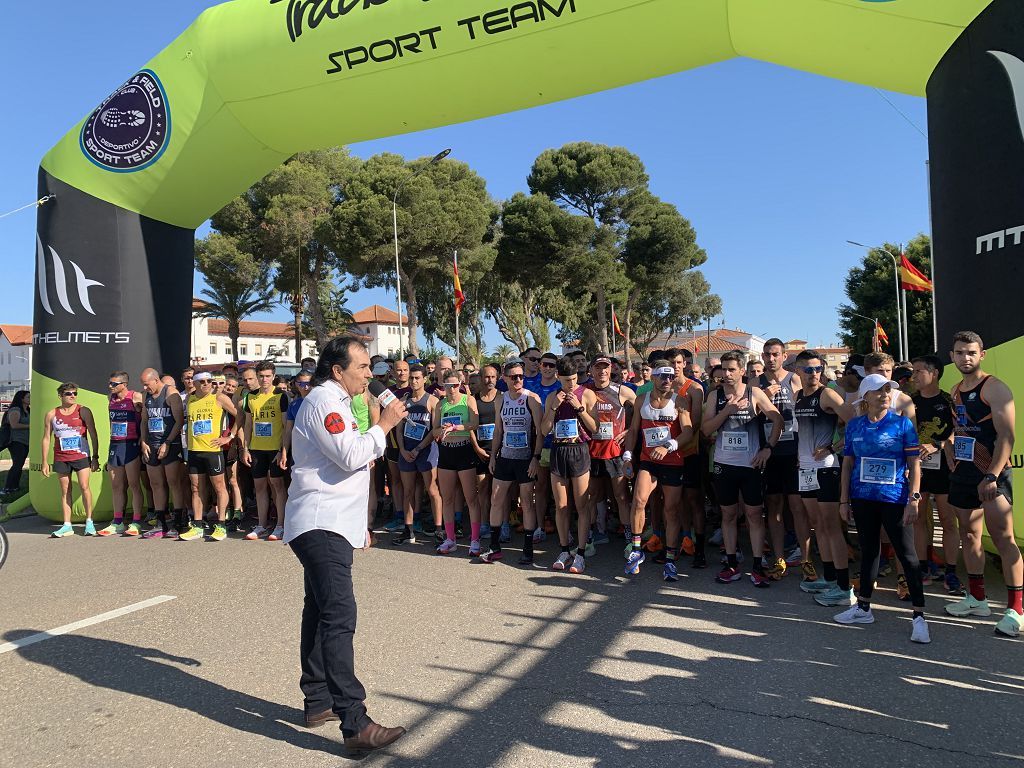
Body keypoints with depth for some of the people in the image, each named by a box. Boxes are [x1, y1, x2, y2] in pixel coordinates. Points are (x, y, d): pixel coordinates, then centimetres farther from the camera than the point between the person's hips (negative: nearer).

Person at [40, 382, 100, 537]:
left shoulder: (83, 411, 0)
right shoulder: (51, 415, 6)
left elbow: (93, 435, 1)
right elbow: (46, 438, 10)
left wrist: (95, 457, -4)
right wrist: (45, 462, 6)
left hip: (81, 456, -2)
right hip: (61, 459, 2)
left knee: (84, 487, -9)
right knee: (65, 491, 6)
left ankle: (89, 522, 3)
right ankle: (67, 525, 11)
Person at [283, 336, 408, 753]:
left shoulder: (334, 401, 21)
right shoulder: (323, 400, -13)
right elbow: (351, 455, -23)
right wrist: (384, 425, -11)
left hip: (328, 525, 12)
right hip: (321, 526, -12)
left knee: (321, 613, 16)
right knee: (339, 618, -17)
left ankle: (318, 701, 27)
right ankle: (355, 725, -19)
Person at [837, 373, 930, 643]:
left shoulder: (902, 424, -3)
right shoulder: (854, 425, 4)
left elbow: (914, 465, -3)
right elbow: (847, 464, 8)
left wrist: (914, 499, -11)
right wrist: (844, 500, 6)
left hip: (895, 499, -3)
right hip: (862, 499, 3)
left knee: (907, 555, -1)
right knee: (868, 551, 15)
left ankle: (918, 616, 8)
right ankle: (863, 608, 26)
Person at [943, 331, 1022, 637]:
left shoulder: (994, 388, -10)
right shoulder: (955, 392, 13)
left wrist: (992, 476, -23)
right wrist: (954, 466, 12)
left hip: (991, 475, -8)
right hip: (963, 474, 8)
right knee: (969, 536, 13)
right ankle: (977, 599, 24)